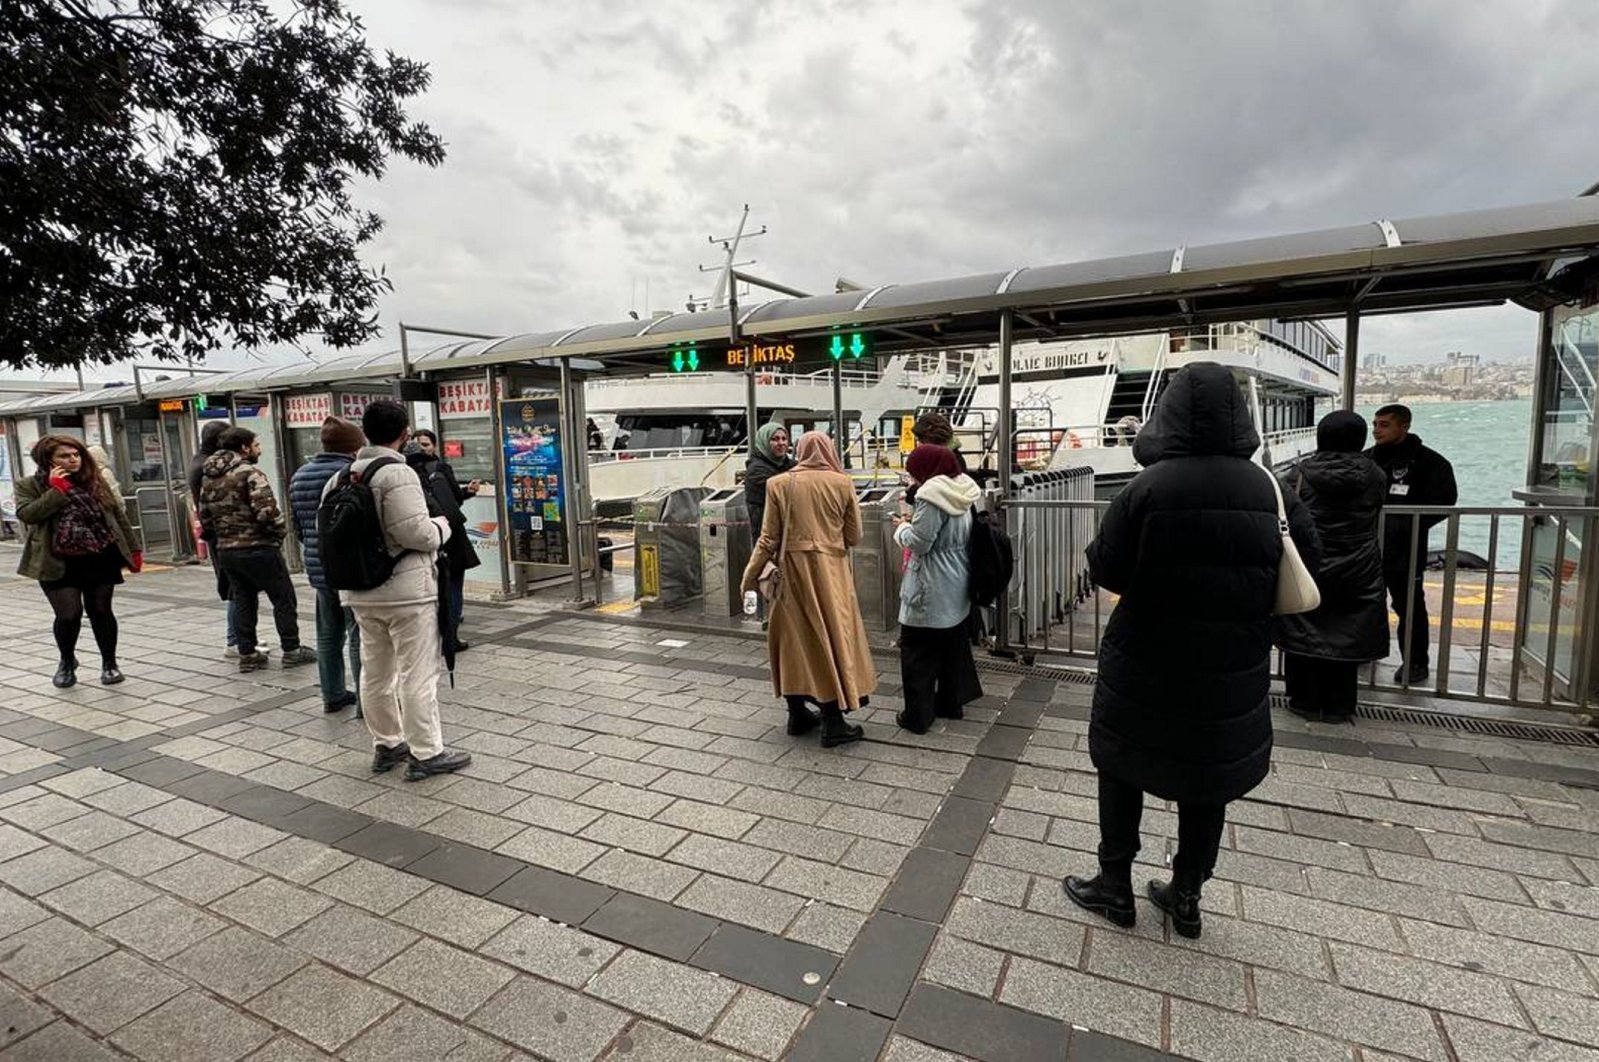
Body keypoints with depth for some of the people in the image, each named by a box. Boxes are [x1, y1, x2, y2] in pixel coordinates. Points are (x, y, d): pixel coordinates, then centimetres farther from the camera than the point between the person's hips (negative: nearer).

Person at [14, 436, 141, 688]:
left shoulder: (95, 481, 7)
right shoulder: (29, 485, 0)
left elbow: (118, 515, 10)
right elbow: (26, 514, -16)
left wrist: (133, 549, 8)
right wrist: (57, 490, -18)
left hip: (101, 560, 1)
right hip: (59, 564, -1)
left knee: (100, 611, 7)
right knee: (69, 615, -2)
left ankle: (109, 663, 21)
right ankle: (67, 662, 26)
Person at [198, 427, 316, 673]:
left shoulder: (208, 478, 12)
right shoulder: (249, 473, -14)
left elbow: (205, 516, 15)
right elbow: (267, 510, -23)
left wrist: (217, 538, 21)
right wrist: (281, 531, -8)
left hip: (226, 550, 8)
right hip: (257, 548, -7)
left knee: (243, 602, 15)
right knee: (283, 598, 4)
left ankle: (247, 654, 18)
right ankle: (292, 650, 8)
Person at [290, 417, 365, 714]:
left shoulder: (299, 476, 10)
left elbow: (298, 525, 16)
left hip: (318, 567, 8)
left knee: (328, 635, 17)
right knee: (360, 636, 0)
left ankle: (332, 695, 27)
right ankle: (366, 700, 5)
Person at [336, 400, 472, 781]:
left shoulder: (343, 477, 9)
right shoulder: (396, 473, -17)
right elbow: (415, 532, -22)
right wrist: (442, 525, -3)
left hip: (360, 592, 8)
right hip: (406, 590, -8)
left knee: (375, 671, 16)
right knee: (417, 674, 0)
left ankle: (386, 745, 29)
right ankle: (426, 754, 7)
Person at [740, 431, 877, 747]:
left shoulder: (778, 484, -2)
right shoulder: (842, 483, -3)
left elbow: (769, 538, -2)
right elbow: (854, 537, 1)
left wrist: (750, 575, 7)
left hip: (792, 570, 2)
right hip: (830, 571, -1)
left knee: (793, 637, 13)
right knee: (831, 636, 6)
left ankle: (798, 714, 23)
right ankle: (833, 723, 9)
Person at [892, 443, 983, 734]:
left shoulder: (932, 494, -21)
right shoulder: (961, 492, 7)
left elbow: (919, 543, -20)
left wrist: (902, 527, -1)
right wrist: (913, 522, 9)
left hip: (931, 592, -9)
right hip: (956, 588, 9)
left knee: (918, 652, 2)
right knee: (954, 647, 18)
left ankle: (917, 715, 9)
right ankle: (951, 703, 31)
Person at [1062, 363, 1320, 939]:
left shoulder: (1148, 487, -17)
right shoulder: (1268, 488, -4)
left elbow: (1104, 570, -14)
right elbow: (1305, 567, 3)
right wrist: (1242, 601, 13)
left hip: (1146, 663, -3)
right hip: (1232, 669, 4)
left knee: (1123, 766, 15)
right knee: (1208, 775, 19)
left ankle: (1115, 886, 25)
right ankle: (1186, 896, 32)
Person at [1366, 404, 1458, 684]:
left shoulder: (1428, 461, -6)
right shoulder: (1366, 459, 9)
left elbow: (1444, 500, -9)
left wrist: (1406, 526, -18)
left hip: (1404, 550, -5)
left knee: (1409, 607, 2)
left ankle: (1416, 662, 14)